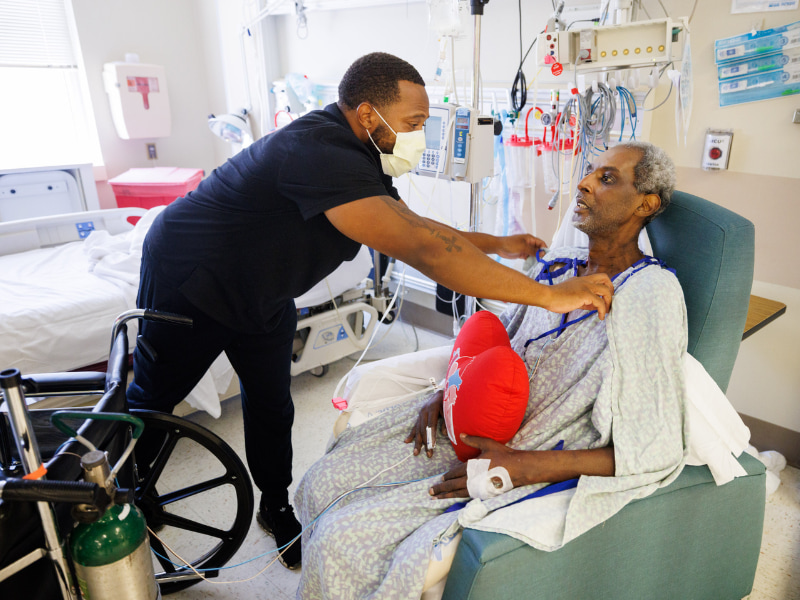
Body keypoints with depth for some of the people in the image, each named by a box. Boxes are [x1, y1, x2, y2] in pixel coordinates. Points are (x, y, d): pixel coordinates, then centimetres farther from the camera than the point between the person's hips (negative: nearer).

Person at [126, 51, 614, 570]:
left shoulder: (361, 156, -6)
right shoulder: (319, 154, -39)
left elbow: (412, 225, 6)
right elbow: (423, 249, -47)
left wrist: (500, 245, 0)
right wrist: (548, 295, -43)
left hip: (260, 295, 8)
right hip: (188, 280, -7)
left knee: (271, 404, 11)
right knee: (153, 396, 12)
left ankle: (276, 507, 31)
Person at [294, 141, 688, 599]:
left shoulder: (652, 295, -17)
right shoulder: (557, 265, 6)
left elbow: (656, 453, -18)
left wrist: (523, 467, -23)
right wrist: (448, 393, -1)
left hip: (535, 462, -7)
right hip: (467, 423, 7)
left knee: (340, 539, -14)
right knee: (324, 482, 1)